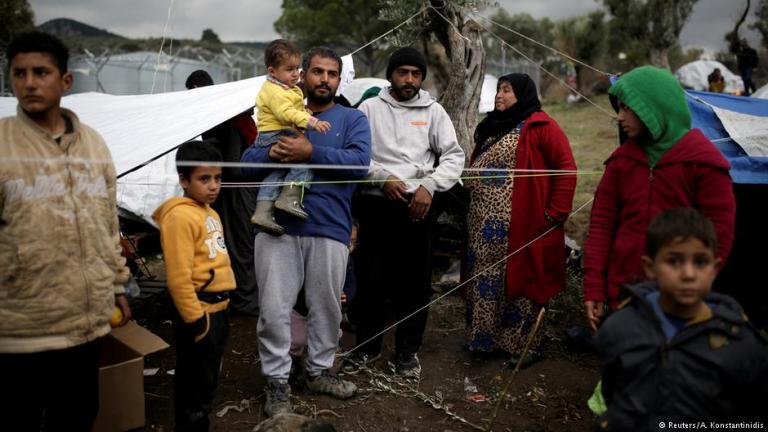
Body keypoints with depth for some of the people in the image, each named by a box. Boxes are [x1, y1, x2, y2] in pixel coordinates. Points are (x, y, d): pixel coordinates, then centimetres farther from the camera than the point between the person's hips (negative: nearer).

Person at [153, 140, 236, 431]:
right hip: (199, 313, -10)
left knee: (208, 381, 21)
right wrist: (194, 320, -21)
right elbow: (179, 277, -22)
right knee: (194, 385, 3)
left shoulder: (210, 213, 13)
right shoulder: (180, 216, -17)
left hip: (218, 309, 10)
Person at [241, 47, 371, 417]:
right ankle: (277, 382, 16)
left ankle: (319, 371, 31)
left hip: (329, 230, -1)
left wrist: (311, 152, -17)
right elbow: (248, 161, 9)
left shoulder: (352, 119, 8)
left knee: (326, 307, 11)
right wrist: (272, 152, -13)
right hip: (277, 226, 1)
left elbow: (360, 163, -9)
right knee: (274, 309, 2)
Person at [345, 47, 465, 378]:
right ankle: (367, 345, 24)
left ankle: (407, 349, 23)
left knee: (415, 281, 7)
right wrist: (382, 179, -11)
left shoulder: (433, 111, 8)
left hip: (419, 206, 1)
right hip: (377, 205, 0)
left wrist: (429, 185, -9)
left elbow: (454, 156, 5)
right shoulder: (370, 108, 5)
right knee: (371, 279, 5)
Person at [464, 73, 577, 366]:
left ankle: (525, 345, 18)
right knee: (485, 281, 14)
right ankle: (484, 337, 29)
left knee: (519, 281, 3)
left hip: (519, 225, -8)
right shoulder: (493, 126, 18)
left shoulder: (539, 126, -8)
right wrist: (472, 196, 14)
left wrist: (555, 213, -15)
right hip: (485, 225, 8)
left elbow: (566, 168, -12)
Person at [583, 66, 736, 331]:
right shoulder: (622, 160, 6)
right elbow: (601, 224, 5)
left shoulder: (703, 162, -6)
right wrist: (594, 287, -1)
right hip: (621, 294, 4)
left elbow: (718, 236, -6)